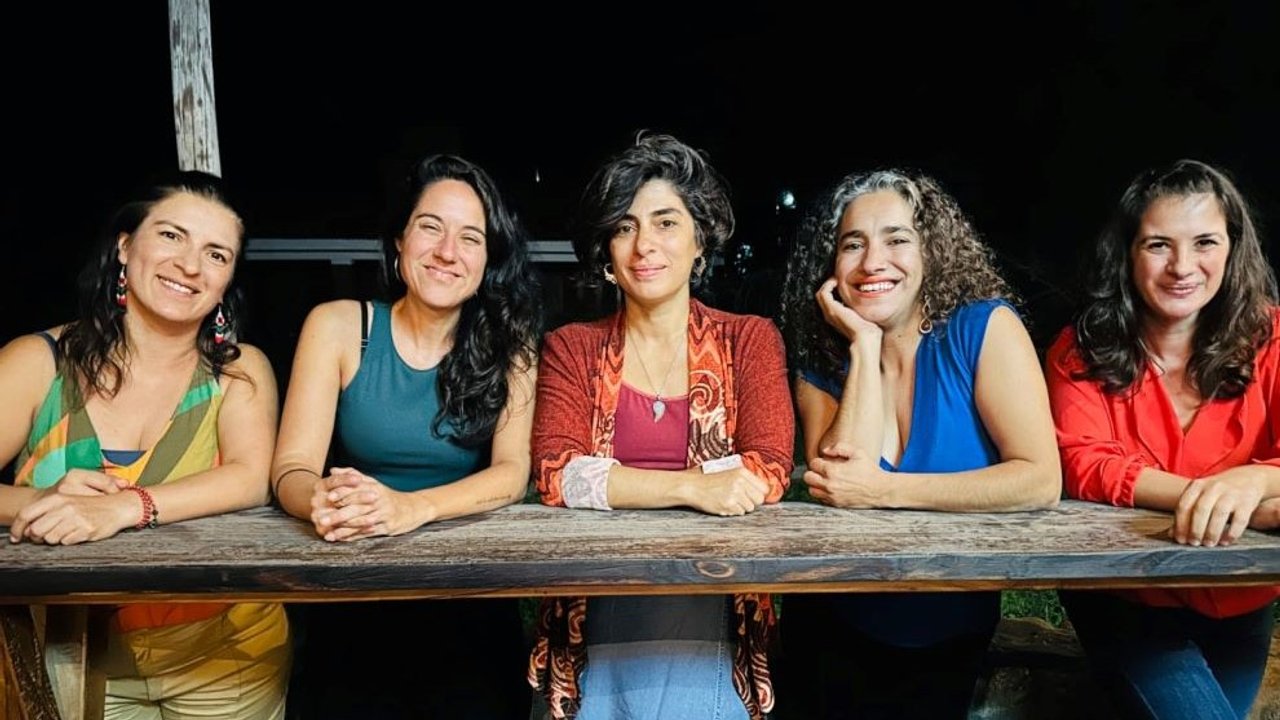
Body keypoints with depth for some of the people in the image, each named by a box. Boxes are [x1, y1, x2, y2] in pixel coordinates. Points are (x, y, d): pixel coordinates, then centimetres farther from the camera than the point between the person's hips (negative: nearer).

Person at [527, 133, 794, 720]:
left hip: (713, 612, 0)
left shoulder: (750, 340, 6)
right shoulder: (571, 350, 7)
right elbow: (557, 474, -7)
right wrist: (693, 486, -18)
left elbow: (769, 472, -6)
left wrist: (614, 481, -10)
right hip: (598, 614, 0)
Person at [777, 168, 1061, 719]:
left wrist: (882, 491, -24)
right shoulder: (820, 367, -4)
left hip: (951, 639, -1)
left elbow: (1040, 481, -22)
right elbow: (836, 486, -21)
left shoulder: (984, 329, -13)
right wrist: (865, 347, -20)